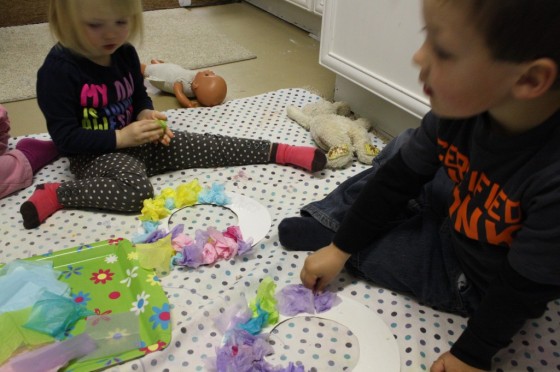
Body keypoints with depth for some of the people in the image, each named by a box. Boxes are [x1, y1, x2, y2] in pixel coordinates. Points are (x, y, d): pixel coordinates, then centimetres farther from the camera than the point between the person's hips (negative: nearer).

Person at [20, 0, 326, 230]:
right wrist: (121, 137, -26)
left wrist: (146, 115, -9)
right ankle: (55, 195, -18)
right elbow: (65, 138, -20)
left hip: (134, 141, 6)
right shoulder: (57, 70, -21)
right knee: (137, 189, -35)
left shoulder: (124, 54, -2)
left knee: (201, 146, -4)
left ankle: (280, 152, -4)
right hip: (94, 155, -6)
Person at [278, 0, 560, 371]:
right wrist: (339, 248, -5)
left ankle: (325, 228, 21)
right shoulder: (463, 102, -24)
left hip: (473, 281, -5)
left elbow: (524, 287, -26)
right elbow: (400, 177, -12)